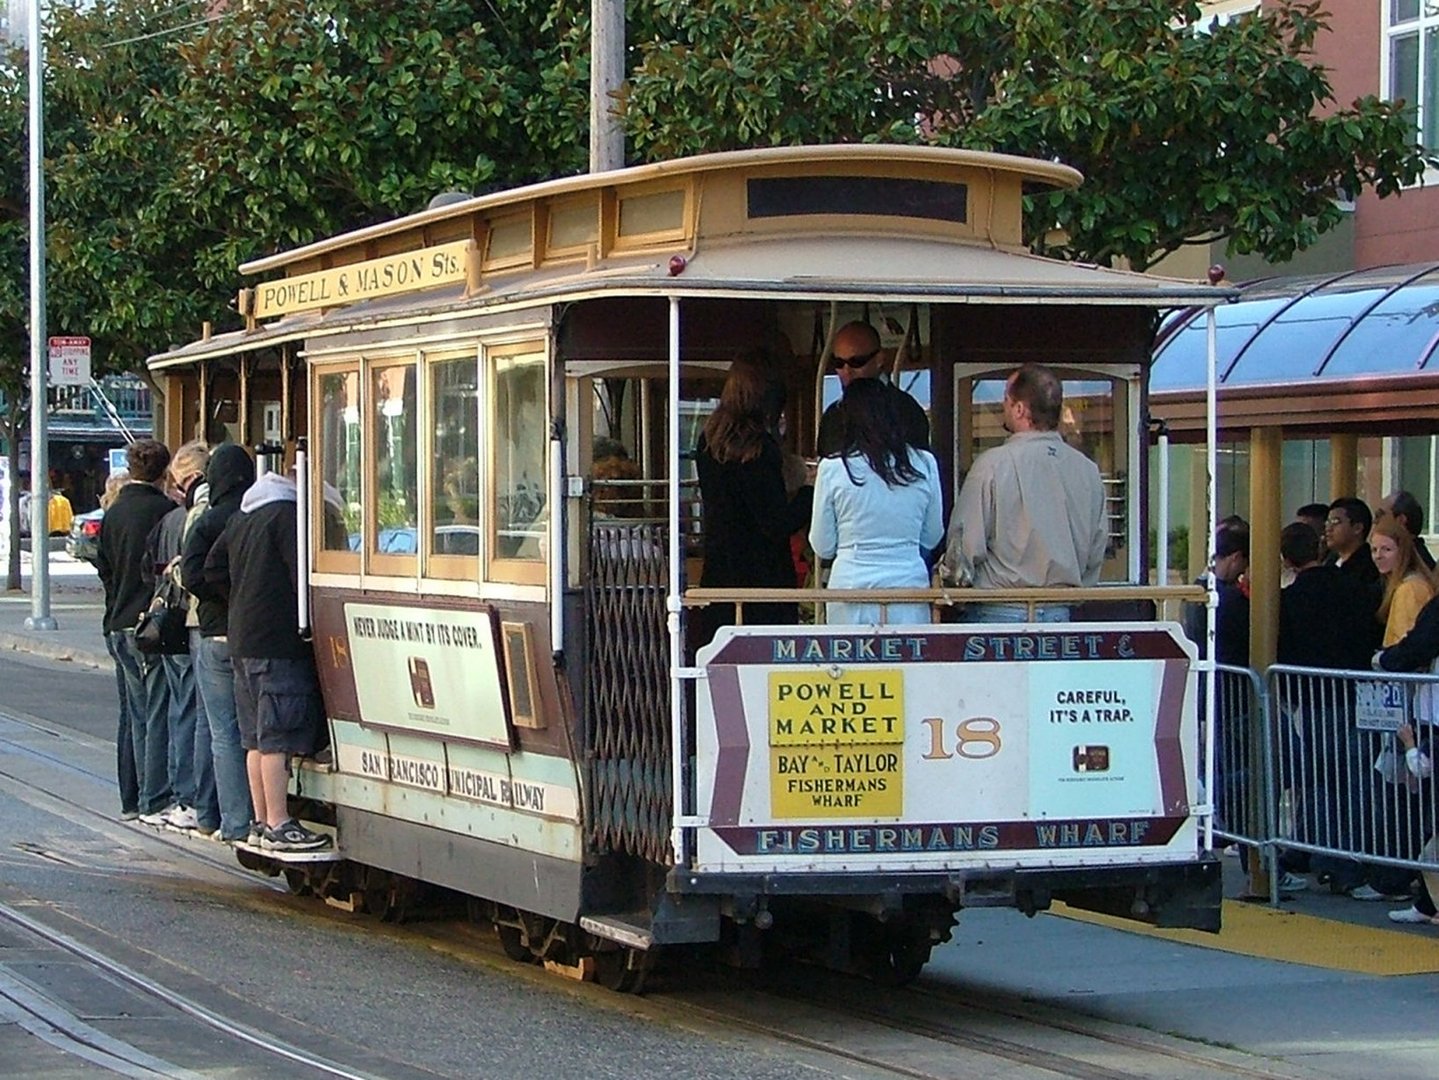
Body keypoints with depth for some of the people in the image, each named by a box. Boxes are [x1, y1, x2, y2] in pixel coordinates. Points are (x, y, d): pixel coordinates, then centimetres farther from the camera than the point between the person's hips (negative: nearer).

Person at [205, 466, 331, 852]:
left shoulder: (240, 519, 16)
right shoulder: (287, 515, -11)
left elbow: (213, 571, 22)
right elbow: (303, 575, -16)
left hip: (242, 640, 9)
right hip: (278, 642, -9)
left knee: (256, 739, 12)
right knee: (278, 737, -8)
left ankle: (261, 822, 16)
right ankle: (278, 826, -8)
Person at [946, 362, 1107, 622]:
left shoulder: (993, 463, -11)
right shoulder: (1087, 469, 5)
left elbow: (967, 544, -8)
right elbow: (1097, 546, 13)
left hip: (1001, 613, -5)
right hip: (1060, 612, 5)